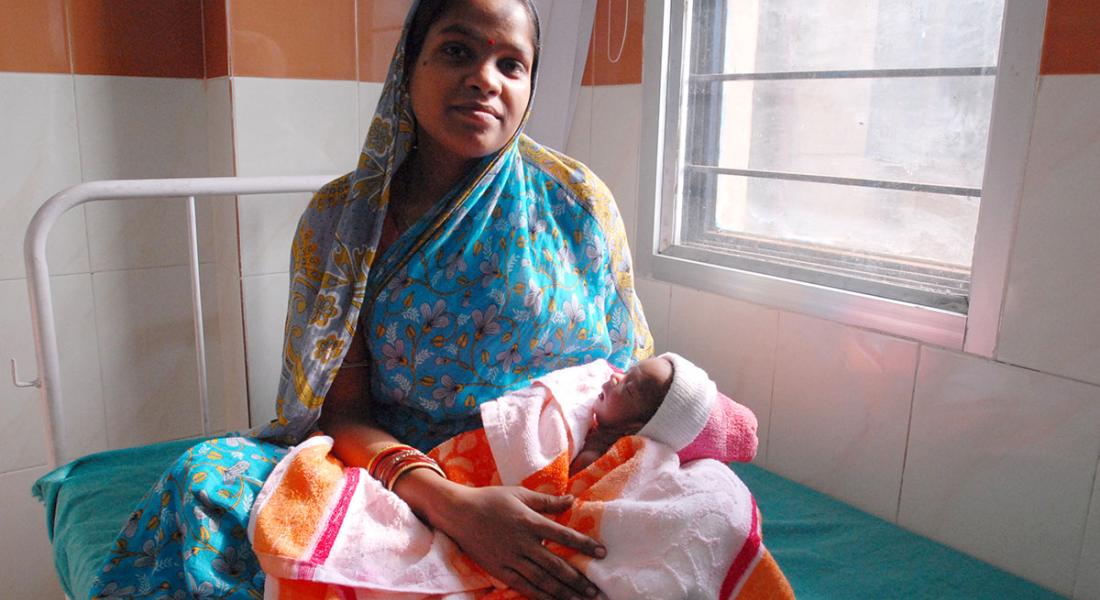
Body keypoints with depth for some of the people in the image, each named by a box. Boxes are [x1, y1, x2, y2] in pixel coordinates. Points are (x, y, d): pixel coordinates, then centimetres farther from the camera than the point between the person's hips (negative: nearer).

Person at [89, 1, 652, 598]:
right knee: (208, 473, -21)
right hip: (401, 475, 2)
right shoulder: (340, 217, -3)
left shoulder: (577, 199, -2)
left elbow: (631, 378, 3)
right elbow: (344, 410, -7)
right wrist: (451, 503, -27)